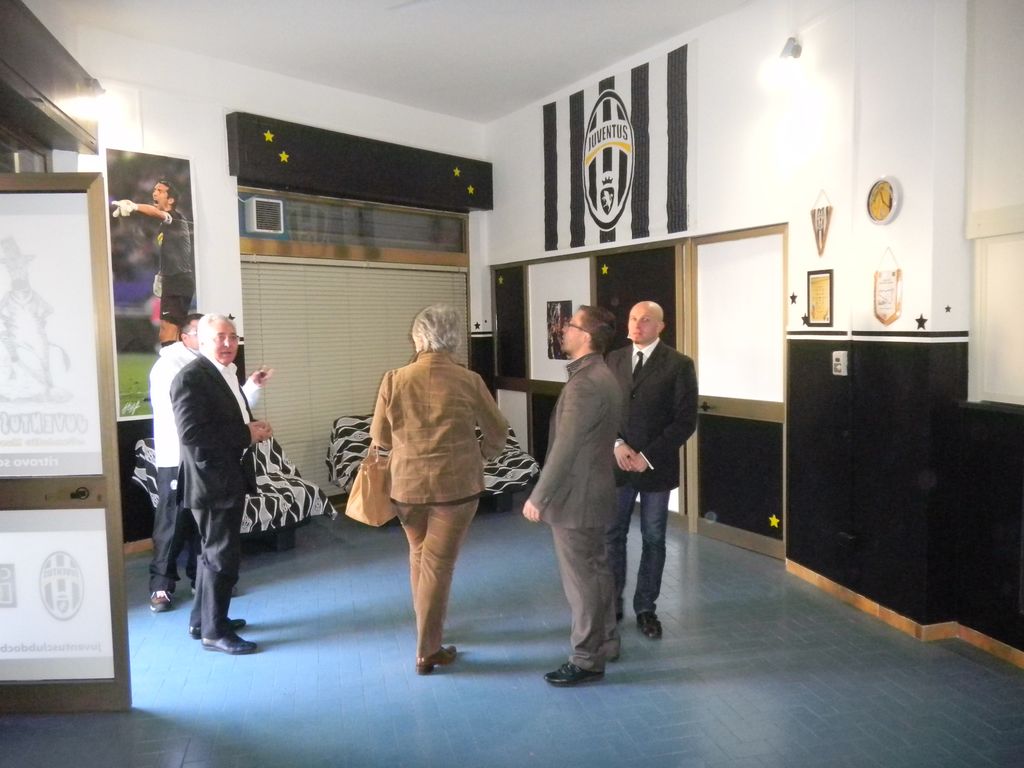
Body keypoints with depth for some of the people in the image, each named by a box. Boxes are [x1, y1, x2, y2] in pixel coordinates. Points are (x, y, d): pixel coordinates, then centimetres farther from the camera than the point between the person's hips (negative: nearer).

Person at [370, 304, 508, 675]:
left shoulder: (394, 379, -8)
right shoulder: (469, 381, -10)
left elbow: (380, 438, 1)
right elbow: (498, 433, 1)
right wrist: (479, 456, 20)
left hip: (408, 484, 2)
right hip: (456, 484, -2)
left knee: (419, 557, 23)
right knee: (438, 563, 7)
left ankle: (427, 629, 39)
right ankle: (427, 651, 15)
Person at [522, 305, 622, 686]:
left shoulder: (584, 384, -23)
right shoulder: (602, 376, 9)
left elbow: (564, 450, -24)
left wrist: (538, 497, -17)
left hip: (576, 497, -10)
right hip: (593, 492, 10)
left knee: (581, 580, 3)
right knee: (597, 571, 20)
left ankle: (587, 660, 17)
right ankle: (606, 643, 35)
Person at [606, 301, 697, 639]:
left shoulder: (678, 364, -5)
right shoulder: (614, 359, 7)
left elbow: (685, 420, -9)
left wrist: (648, 456, -14)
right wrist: (617, 444, -11)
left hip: (656, 466, -2)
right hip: (617, 463, 3)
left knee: (653, 540, 9)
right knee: (612, 535, 8)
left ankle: (646, 608, 24)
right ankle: (612, 603, 24)